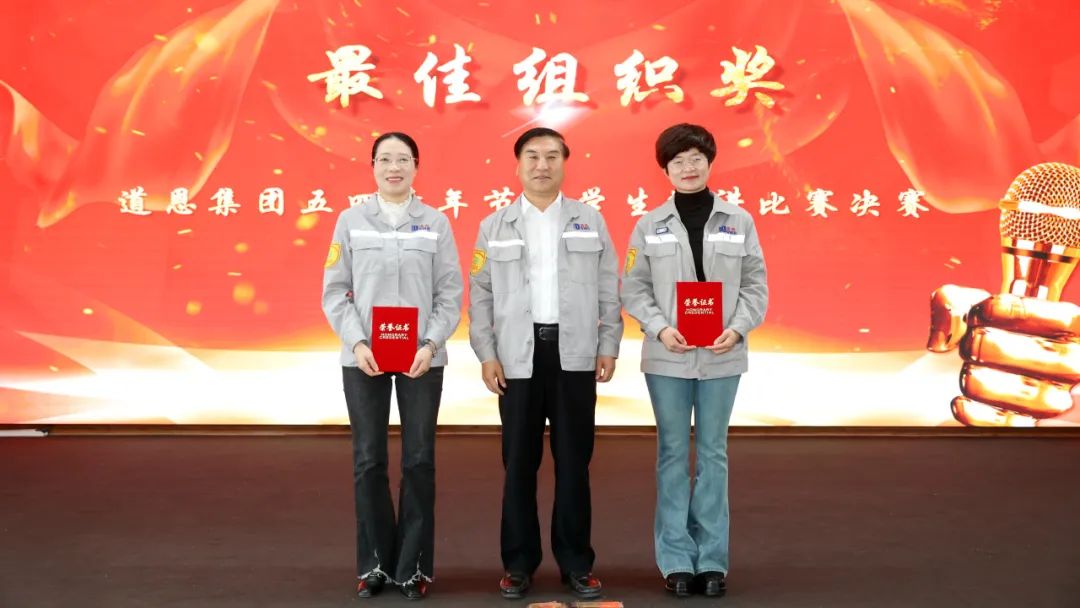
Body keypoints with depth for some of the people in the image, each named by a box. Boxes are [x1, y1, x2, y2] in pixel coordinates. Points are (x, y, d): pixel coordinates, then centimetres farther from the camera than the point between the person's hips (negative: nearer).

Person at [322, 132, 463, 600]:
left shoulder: (436, 223, 5)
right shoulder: (351, 220, 5)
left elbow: (450, 294, 2)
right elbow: (334, 292, 3)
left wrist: (431, 344, -12)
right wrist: (356, 342, -11)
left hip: (422, 357, 0)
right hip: (363, 357, 0)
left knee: (418, 461, 2)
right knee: (369, 461, 4)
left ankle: (413, 566, 14)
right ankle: (374, 564, 17)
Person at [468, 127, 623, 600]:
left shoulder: (591, 221, 8)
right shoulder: (494, 227, 8)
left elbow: (608, 291, 7)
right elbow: (481, 295, 5)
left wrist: (609, 347, 0)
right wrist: (486, 354, -3)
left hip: (575, 355, 0)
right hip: (518, 356, 0)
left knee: (574, 461, 5)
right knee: (519, 463, 5)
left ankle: (576, 563, 15)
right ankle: (519, 564, 15)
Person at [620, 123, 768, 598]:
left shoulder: (739, 221, 4)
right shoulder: (649, 225, 3)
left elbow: (755, 285, 4)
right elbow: (633, 288, 2)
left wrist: (738, 328, -11)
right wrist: (660, 328, -13)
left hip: (721, 358, 1)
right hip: (667, 358, 0)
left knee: (714, 454, 6)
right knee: (673, 455, 5)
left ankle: (713, 559, 14)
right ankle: (676, 559, 12)